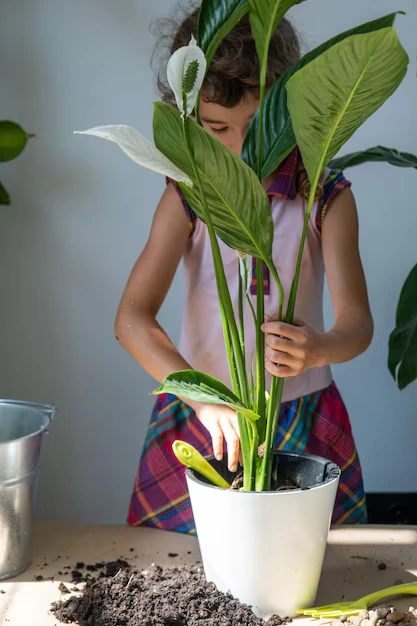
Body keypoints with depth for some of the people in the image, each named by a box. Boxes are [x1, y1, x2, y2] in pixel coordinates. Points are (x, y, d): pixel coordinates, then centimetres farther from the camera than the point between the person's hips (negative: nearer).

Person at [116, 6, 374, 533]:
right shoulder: (188, 195, -6)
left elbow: (356, 321, -12)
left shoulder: (326, 196, -7)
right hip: (200, 415, 1)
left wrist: (317, 350, -37)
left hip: (303, 421, 0)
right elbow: (132, 318, -15)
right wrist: (205, 398, -30)